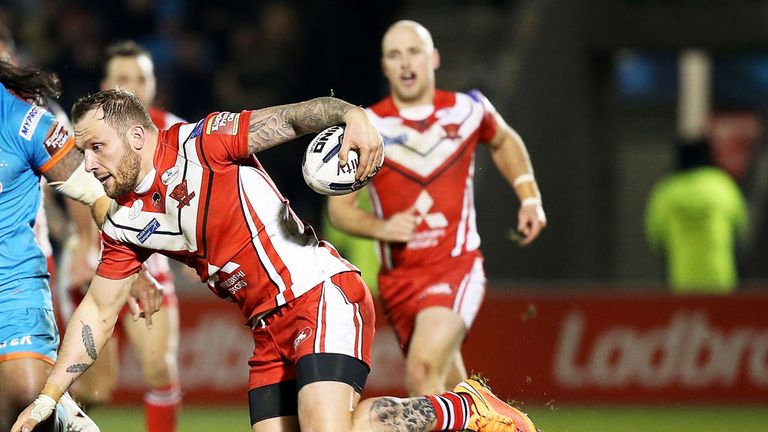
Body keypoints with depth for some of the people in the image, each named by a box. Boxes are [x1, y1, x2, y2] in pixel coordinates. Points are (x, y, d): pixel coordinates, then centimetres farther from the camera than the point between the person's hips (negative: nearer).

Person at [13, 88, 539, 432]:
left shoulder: (200, 144, -9)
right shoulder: (126, 226, 11)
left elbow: (297, 115, -15)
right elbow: (98, 313, 17)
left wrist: (353, 116, -36)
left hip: (321, 295, -8)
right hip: (271, 329, 8)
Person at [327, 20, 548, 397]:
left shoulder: (467, 111, 2)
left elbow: (504, 142, 26)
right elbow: (339, 208, 2)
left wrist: (530, 199, 15)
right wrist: (381, 228, -17)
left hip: (457, 269, -2)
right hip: (398, 278, 2)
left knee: (423, 369, -26)